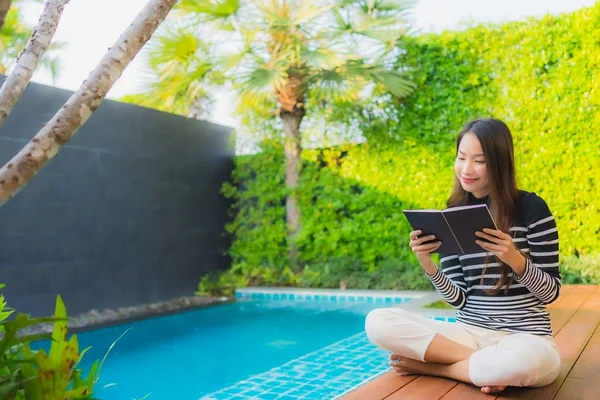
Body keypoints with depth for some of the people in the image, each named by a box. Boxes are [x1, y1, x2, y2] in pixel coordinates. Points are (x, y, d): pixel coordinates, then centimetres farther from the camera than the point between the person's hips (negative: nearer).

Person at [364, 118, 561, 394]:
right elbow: (458, 300, 2)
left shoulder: (531, 208, -5)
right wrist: (428, 265, -16)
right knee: (378, 322, -18)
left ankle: (428, 366, -14)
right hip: (468, 333, 4)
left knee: (526, 361, -42)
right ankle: (491, 366, -14)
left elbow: (551, 292, -4)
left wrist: (515, 259, -22)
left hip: (525, 339, -3)